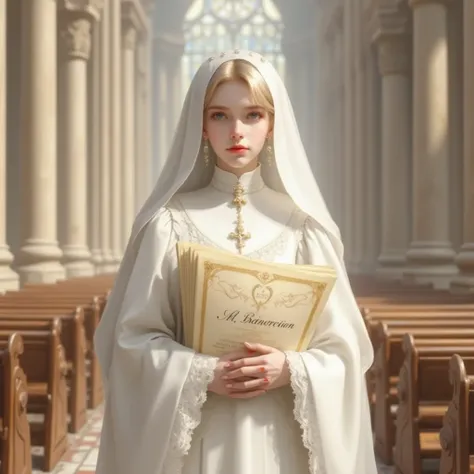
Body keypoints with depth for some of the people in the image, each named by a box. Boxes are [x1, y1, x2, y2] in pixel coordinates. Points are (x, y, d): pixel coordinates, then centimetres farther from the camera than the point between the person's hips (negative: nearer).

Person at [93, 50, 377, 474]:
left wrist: (291, 369, -15)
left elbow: (342, 346, 2)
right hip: (199, 436, -1)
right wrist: (200, 374, -16)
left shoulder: (300, 223, 0)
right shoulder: (170, 221, -3)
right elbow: (134, 334, -3)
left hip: (280, 436, 1)